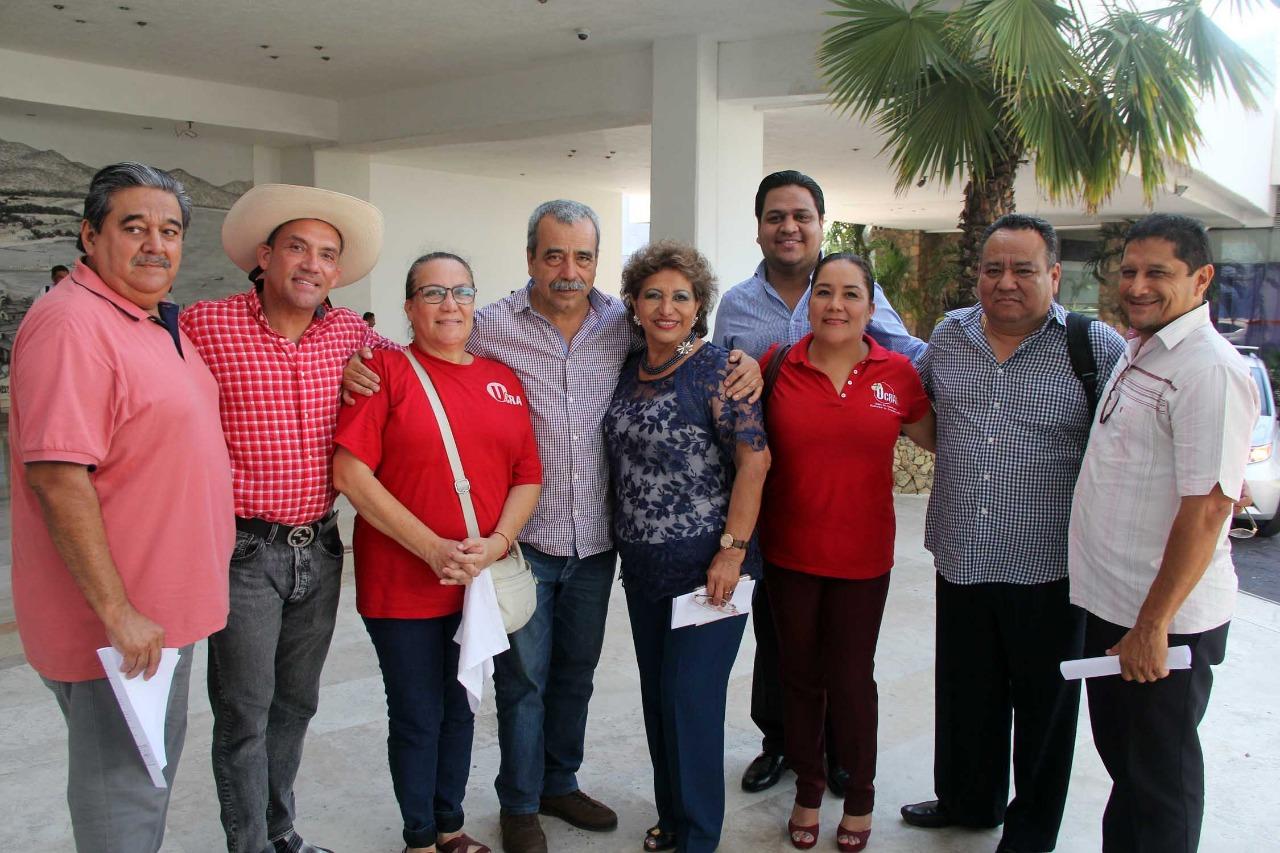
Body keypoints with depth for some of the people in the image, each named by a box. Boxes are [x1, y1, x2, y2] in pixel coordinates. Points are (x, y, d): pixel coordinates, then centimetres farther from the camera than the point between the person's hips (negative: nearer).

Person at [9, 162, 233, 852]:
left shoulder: (156, 324, 10)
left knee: (154, 774, 24)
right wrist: (117, 610, -26)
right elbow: (55, 477, -27)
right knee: (121, 792, 6)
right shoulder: (72, 323, -20)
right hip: (117, 621, -10)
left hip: (161, 609, 10)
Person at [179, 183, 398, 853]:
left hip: (319, 547, 5)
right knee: (244, 714, 5)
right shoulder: (205, 325, -9)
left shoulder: (349, 332, 4)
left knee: (296, 702, 18)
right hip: (244, 550, -5)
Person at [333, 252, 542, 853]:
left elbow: (528, 476, 7)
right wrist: (433, 548, -18)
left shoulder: (502, 379, 8)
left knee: (459, 708, 19)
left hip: (482, 580, 4)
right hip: (403, 583, -4)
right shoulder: (385, 369, -6)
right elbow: (350, 472, -14)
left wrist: (497, 543, -11)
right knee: (417, 718, 9)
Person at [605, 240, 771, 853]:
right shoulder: (629, 370, 7)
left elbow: (754, 460, -16)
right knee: (657, 695, 16)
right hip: (642, 563, 7)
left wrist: (732, 550, -19)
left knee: (691, 698, -1)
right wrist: (627, 538, 10)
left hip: (705, 565, -6)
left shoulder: (715, 369, -12)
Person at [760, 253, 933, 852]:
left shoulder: (897, 372, -4)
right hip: (789, 552, 1)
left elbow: (938, 438, 11)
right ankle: (807, 789, 37)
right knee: (799, 673, 15)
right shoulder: (776, 366, -4)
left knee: (851, 678, 11)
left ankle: (859, 796, 35)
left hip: (862, 555, 0)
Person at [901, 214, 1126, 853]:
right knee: (964, 694, 19)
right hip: (961, 560, 4)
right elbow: (915, 400, 25)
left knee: (1043, 703, 12)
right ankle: (967, 800, 42)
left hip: (1047, 568, -4)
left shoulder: (1097, 348, -7)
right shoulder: (950, 334, 6)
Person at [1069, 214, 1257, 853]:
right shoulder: (1135, 352, 9)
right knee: (1119, 753, 23)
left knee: (1160, 778, 9)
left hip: (1165, 621, -9)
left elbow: (1207, 509, -24)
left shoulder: (1209, 370, -20)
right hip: (1109, 605, 9)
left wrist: (1152, 625, -22)